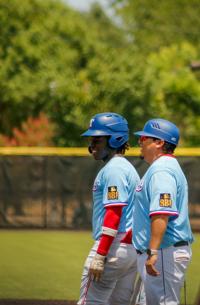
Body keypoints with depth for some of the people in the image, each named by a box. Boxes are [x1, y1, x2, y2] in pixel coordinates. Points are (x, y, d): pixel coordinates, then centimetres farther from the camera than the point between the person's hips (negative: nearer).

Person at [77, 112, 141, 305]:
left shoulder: (114, 169, -11)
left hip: (113, 246, -10)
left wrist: (100, 256, -24)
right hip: (132, 250, 10)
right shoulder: (128, 168, 20)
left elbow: (114, 213, -20)